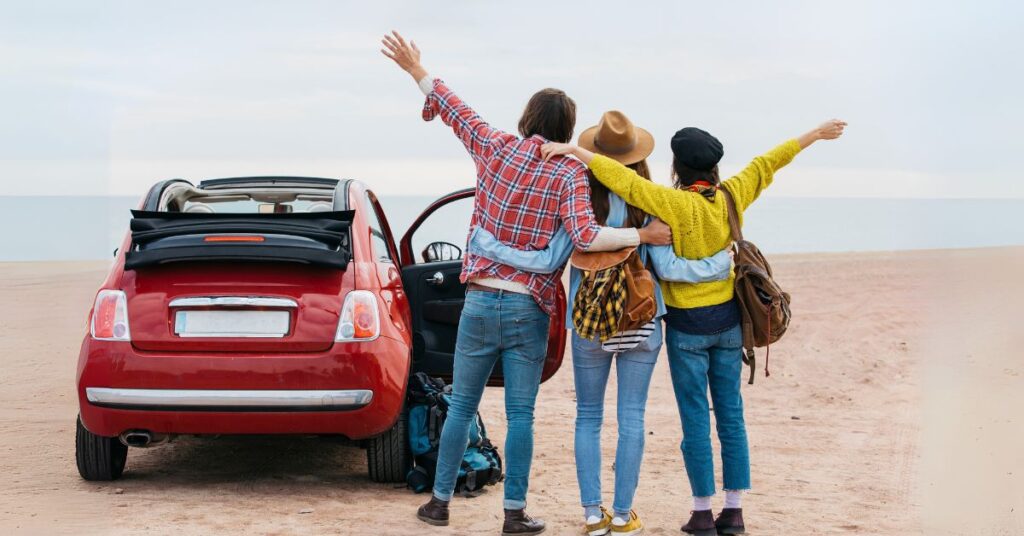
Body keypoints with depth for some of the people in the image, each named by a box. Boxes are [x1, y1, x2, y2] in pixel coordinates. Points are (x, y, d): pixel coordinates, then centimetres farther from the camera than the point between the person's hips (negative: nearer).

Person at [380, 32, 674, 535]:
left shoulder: (496, 148, 0)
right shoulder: (569, 173, -8)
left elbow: (456, 111, 13)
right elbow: (585, 235, -21)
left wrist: (416, 69, 27)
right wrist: (643, 235, -11)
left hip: (480, 301, 2)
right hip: (529, 310, -2)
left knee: (460, 406, 12)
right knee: (520, 414, 4)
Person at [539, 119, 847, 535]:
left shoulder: (675, 204, -16)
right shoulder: (733, 196, -1)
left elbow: (623, 178, -23)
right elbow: (769, 162, 12)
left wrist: (575, 151, -21)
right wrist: (816, 134, 24)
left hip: (688, 324, -5)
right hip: (728, 319, 5)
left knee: (695, 419, 2)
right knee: (731, 416, 9)